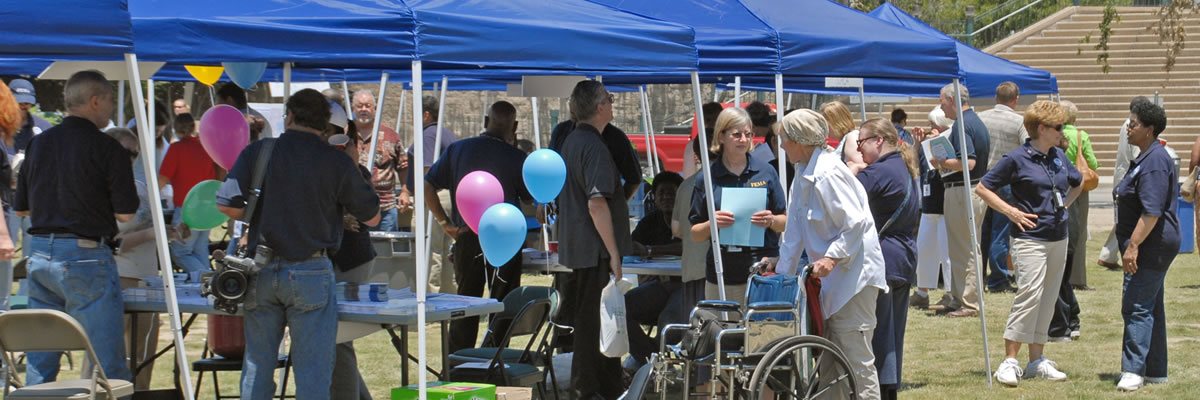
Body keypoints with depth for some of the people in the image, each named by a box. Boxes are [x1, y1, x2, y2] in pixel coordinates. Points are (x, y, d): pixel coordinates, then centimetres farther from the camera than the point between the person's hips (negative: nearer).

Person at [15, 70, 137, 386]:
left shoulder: (38, 144, 9)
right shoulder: (108, 149, -9)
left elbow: (20, 208, 15)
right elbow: (125, 214, -10)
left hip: (39, 254, 6)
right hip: (85, 256, -6)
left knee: (39, 361, 12)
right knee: (108, 363, -2)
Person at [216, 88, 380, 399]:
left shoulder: (257, 153, 0)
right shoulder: (337, 162, -3)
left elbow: (226, 204, -5)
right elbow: (372, 217, 3)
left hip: (262, 271, 2)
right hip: (311, 272, -2)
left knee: (257, 365, 12)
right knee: (313, 371, 0)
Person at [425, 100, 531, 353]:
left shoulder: (458, 150, 3)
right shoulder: (515, 157, -8)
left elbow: (427, 186, 1)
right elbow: (529, 198, 3)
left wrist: (445, 223, 4)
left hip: (466, 238, 3)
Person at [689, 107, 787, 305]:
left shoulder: (765, 172, 8)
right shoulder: (707, 179, 6)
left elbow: (785, 222, 11)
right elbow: (695, 235, 8)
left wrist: (770, 221, -10)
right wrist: (712, 224, -12)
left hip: (761, 266, -1)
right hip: (722, 271, 1)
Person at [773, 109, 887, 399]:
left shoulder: (827, 174, -19)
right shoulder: (804, 174, 12)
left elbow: (855, 223, -22)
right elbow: (795, 230, 15)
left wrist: (831, 257, -29)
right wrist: (782, 274, 15)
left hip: (854, 274, -10)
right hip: (830, 278, 10)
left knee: (856, 358, -9)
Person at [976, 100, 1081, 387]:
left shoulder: (1059, 156, 10)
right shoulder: (1017, 159, -8)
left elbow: (1077, 183, 30)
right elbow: (982, 188, -4)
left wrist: (1065, 204, 13)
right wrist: (1010, 211, -10)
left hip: (1059, 238, 7)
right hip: (1030, 238, -7)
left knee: (1048, 298, 9)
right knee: (1029, 294, -16)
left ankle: (1037, 360, 16)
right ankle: (1009, 361, -12)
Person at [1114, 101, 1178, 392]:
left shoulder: (1155, 161, -18)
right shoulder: (1147, 158, 16)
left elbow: (1152, 211, -25)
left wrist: (1133, 245, -27)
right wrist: (1130, 243, 27)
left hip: (1151, 245, -11)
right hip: (1150, 247, 11)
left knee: (1137, 306, -12)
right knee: (1151, 307, 13)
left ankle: (1133, 370, -15)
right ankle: (1155, 371, 18)